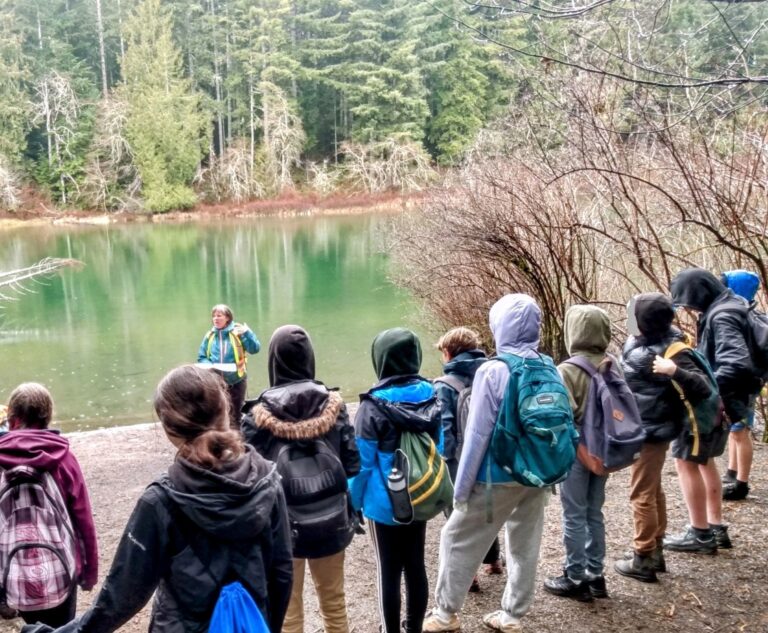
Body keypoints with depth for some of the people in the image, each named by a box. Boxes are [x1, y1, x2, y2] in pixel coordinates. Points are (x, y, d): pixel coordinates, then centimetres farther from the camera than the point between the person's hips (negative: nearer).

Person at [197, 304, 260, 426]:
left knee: (236, 414, 11)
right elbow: (201, 357, 6)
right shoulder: (210, 335, 1)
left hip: (236, 380, -2)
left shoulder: (237, 332, -7)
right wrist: (209, 366, -14)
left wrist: (248, 333, -28)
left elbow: (254, 349, -14)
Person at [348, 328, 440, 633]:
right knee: (416, 566, 15)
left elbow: (363, 463, -14)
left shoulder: (373, 405, -18)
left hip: (385, 503, -5)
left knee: (388, 572, 7)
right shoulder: (431, 397, -3)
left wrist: (354, 501, -2)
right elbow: (441, 450, 5)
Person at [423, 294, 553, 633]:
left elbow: (478, 434, -16)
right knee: (525, 545, 16)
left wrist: (461, 487, -8)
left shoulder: (493, 371, -18)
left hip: (499, 476, -6)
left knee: (458, 539, 10)